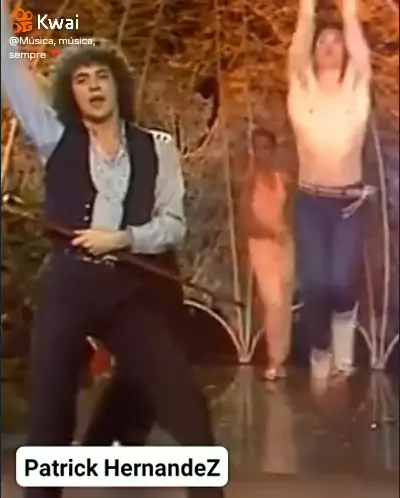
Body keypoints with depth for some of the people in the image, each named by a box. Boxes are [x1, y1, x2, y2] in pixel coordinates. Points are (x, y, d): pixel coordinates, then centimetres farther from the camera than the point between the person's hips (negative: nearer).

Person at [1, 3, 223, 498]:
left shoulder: (156, 147, 6)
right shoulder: (56, 138, 6)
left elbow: (174, 224, 3)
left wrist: (122, 238, -13)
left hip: (132, 290, 0)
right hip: (67, 287, 1)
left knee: (185, 404, 0)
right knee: (48, 411, 6)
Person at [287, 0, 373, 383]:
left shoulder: (356, 86, 5)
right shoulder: (301, 87, 5)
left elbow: (355, 34, -2)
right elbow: (298, 48, -5)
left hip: (350, 202, 0)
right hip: (310, 202, 0)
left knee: (342, 280, -17)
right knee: (314, 285, -8)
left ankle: (342, 356, 13)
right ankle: (320, 360, 16)